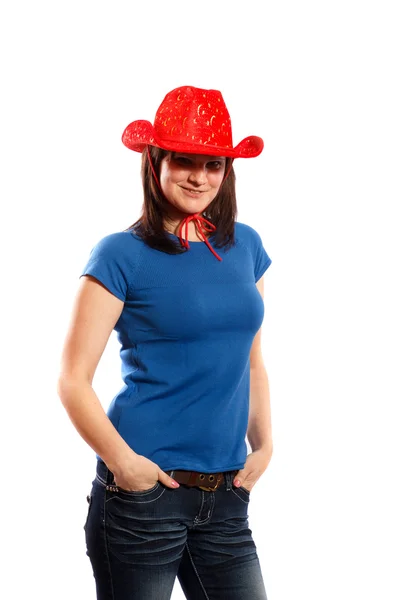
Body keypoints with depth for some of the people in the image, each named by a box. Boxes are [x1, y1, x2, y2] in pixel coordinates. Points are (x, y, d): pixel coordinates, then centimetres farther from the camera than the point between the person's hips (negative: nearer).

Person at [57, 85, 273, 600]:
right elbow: (73, 382, -8)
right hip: (144, 488, -4)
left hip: (225, 496, 5)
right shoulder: (122, 255, -6)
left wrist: (263, 446, 7)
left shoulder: (245, 245, 10)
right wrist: (123, 462, -15)